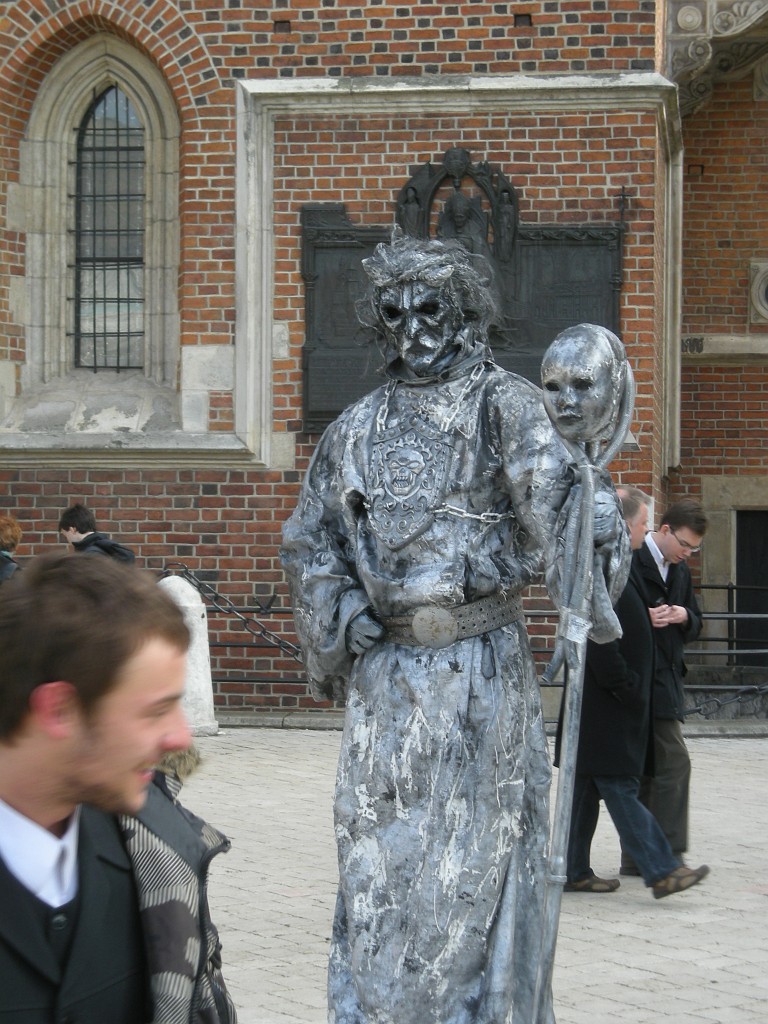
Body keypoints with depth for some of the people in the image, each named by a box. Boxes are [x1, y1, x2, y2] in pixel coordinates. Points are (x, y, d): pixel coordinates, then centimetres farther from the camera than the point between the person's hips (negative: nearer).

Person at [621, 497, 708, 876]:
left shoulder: (680, 570, 16)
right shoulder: (630, 562, -11)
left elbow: (695, 626, 20)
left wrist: (684, 617, -2)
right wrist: (644, 618, -24)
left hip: (666, 680, 9)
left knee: (649, 769, 11)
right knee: (673, 763, -13)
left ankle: (638, 856, 17)